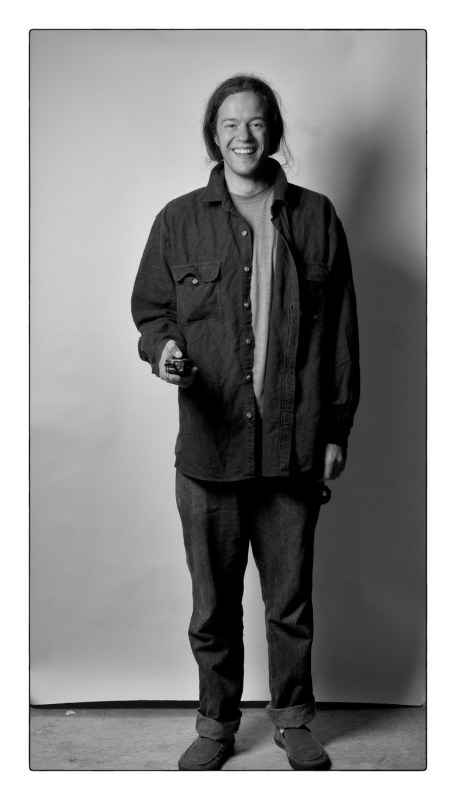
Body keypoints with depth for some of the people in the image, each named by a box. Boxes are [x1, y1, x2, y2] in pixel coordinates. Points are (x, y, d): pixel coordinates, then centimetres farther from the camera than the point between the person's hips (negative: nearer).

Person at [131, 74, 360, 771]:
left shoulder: (316, 217, 5)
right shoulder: (179, 221, 4)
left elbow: (341, 330, 6)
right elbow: (150, 309, 9)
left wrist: (337, 428, 4)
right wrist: (162, 349, -15)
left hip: (295, 445, 0)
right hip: (209, 445, 0)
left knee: (292, 600, 12)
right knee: (214, 603, 11)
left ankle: (293, 718, 34)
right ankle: (216, 725, 31)